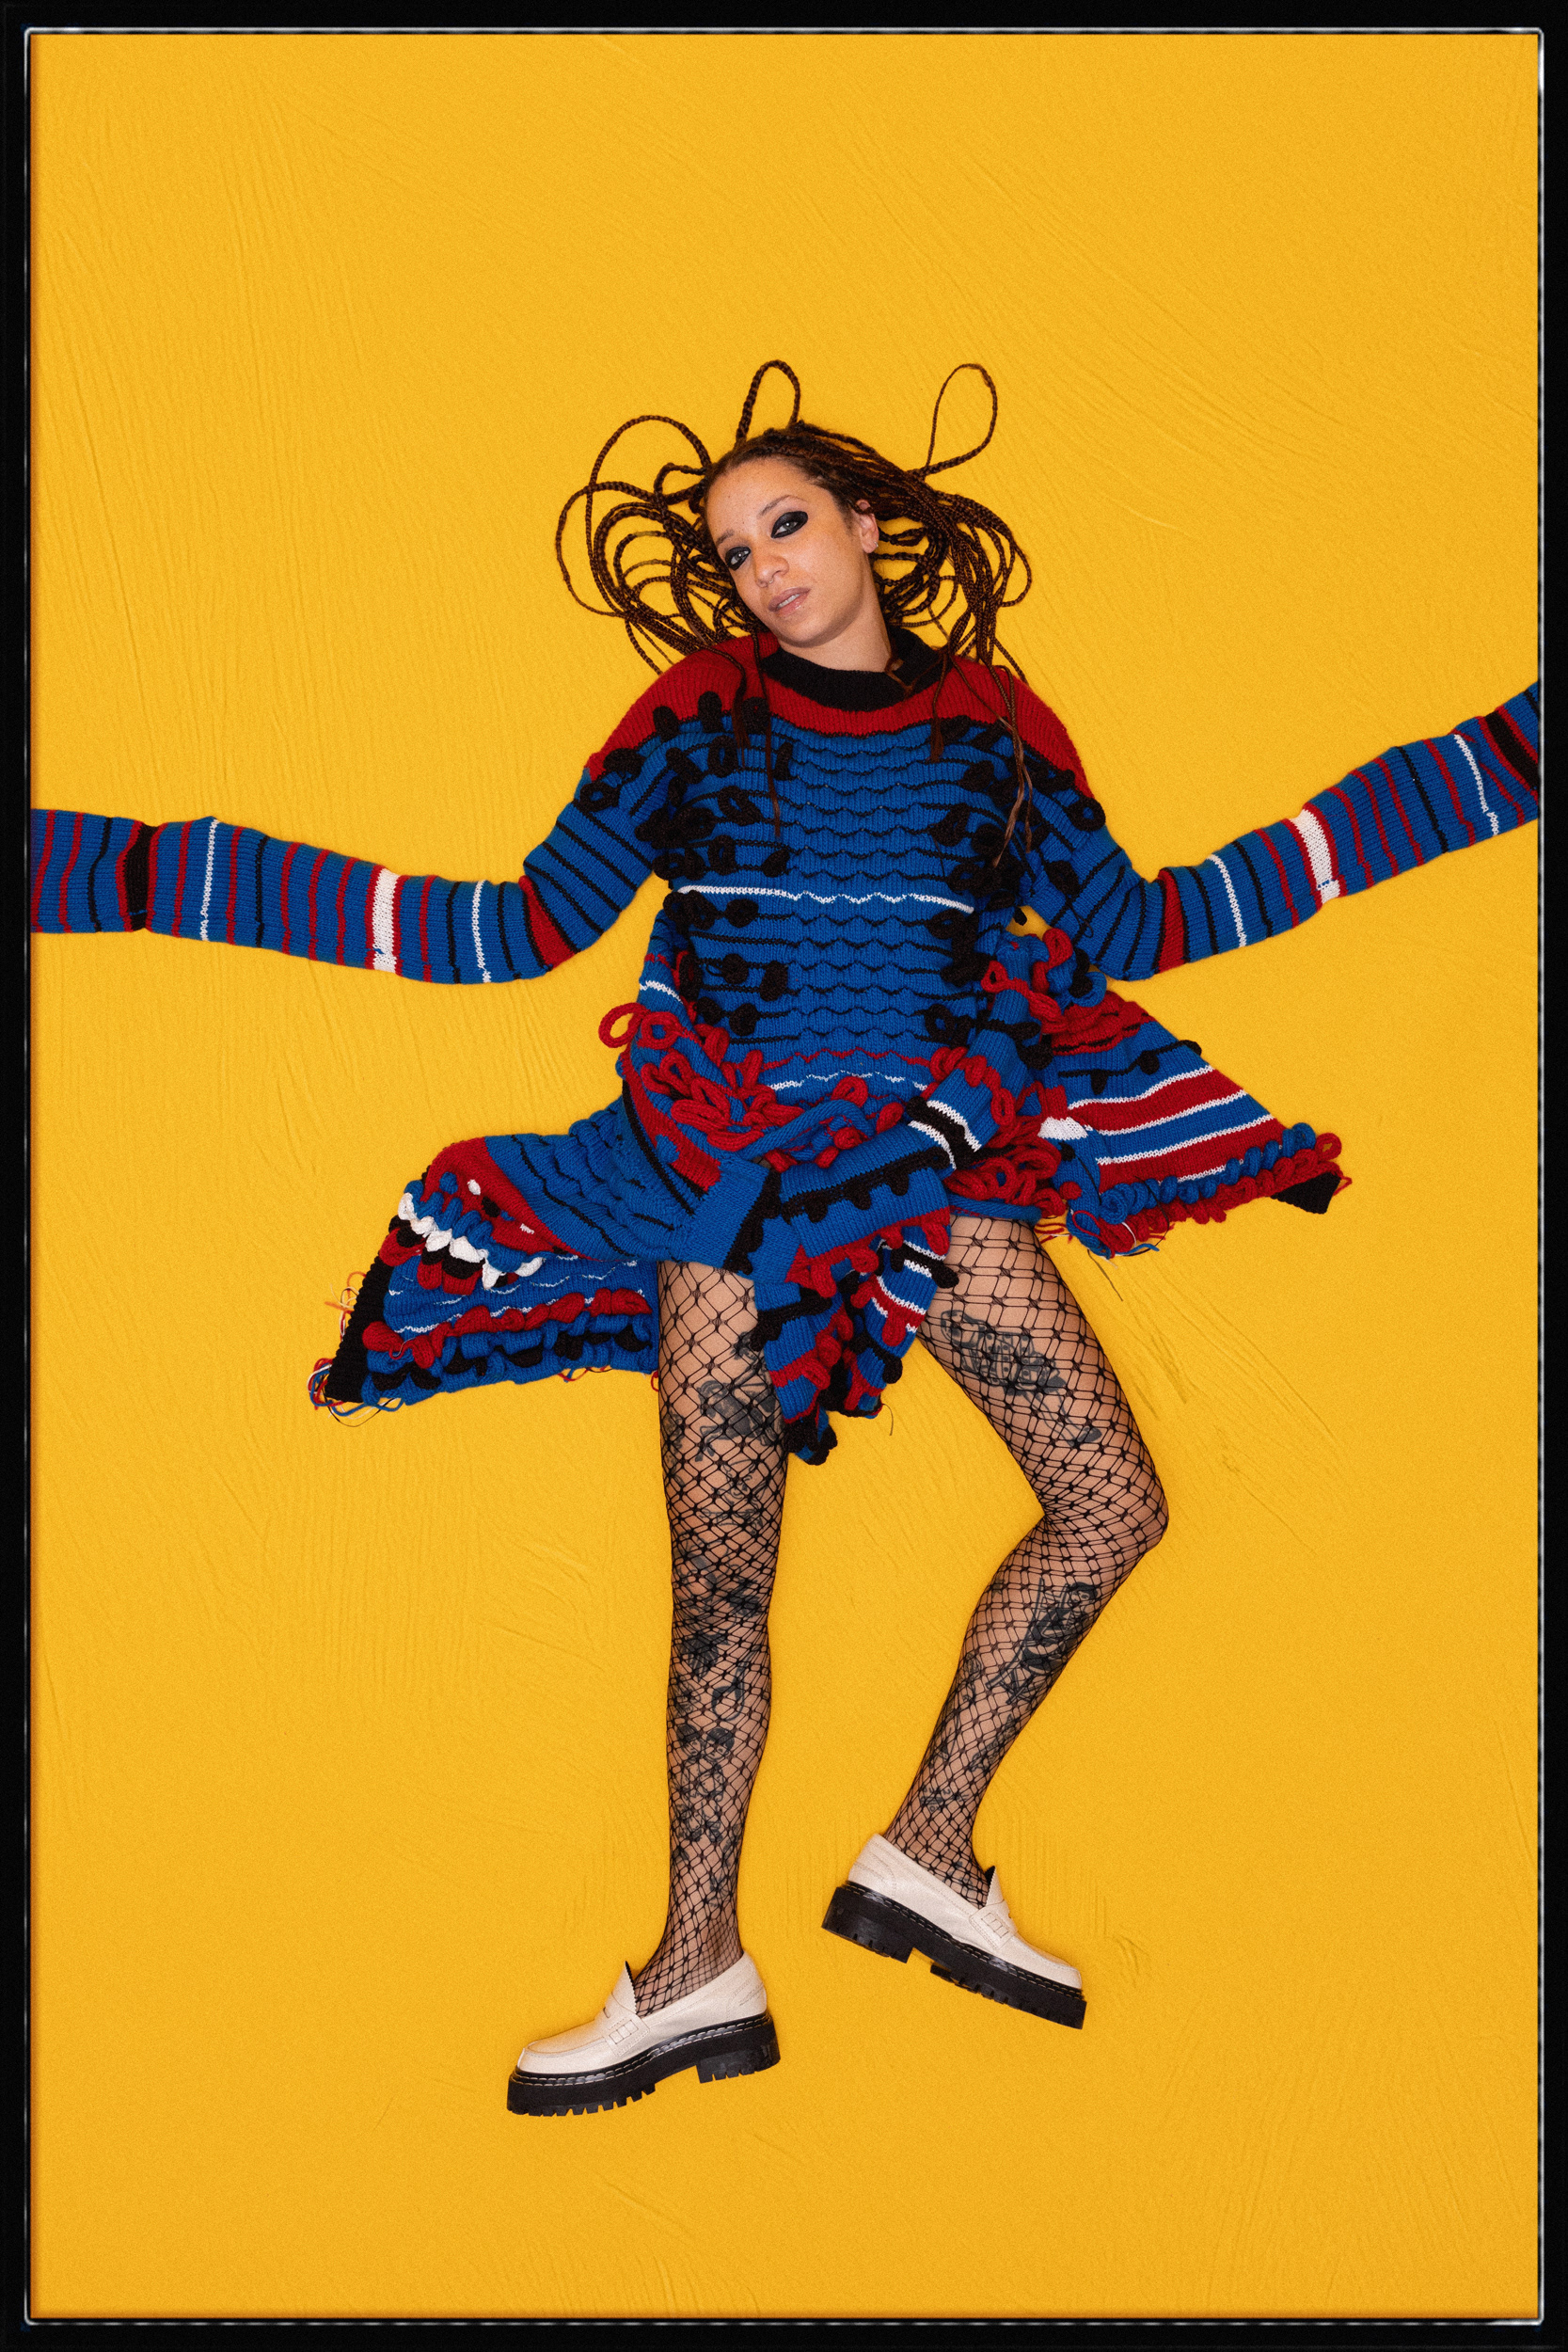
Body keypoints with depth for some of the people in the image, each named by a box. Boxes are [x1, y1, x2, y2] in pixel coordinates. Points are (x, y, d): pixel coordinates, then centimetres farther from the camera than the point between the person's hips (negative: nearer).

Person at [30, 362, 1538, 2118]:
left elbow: (1133, 931, 9)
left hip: (938, 1162, 2)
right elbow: (522, 926, 5)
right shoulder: (697, 721, 5)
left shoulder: (991, 730, 8)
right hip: (733, 1163, -1)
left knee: (1114, 1508, -9)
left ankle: (925, 1853, 7)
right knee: (721, 1589, -1)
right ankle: (698, 1971, 11)